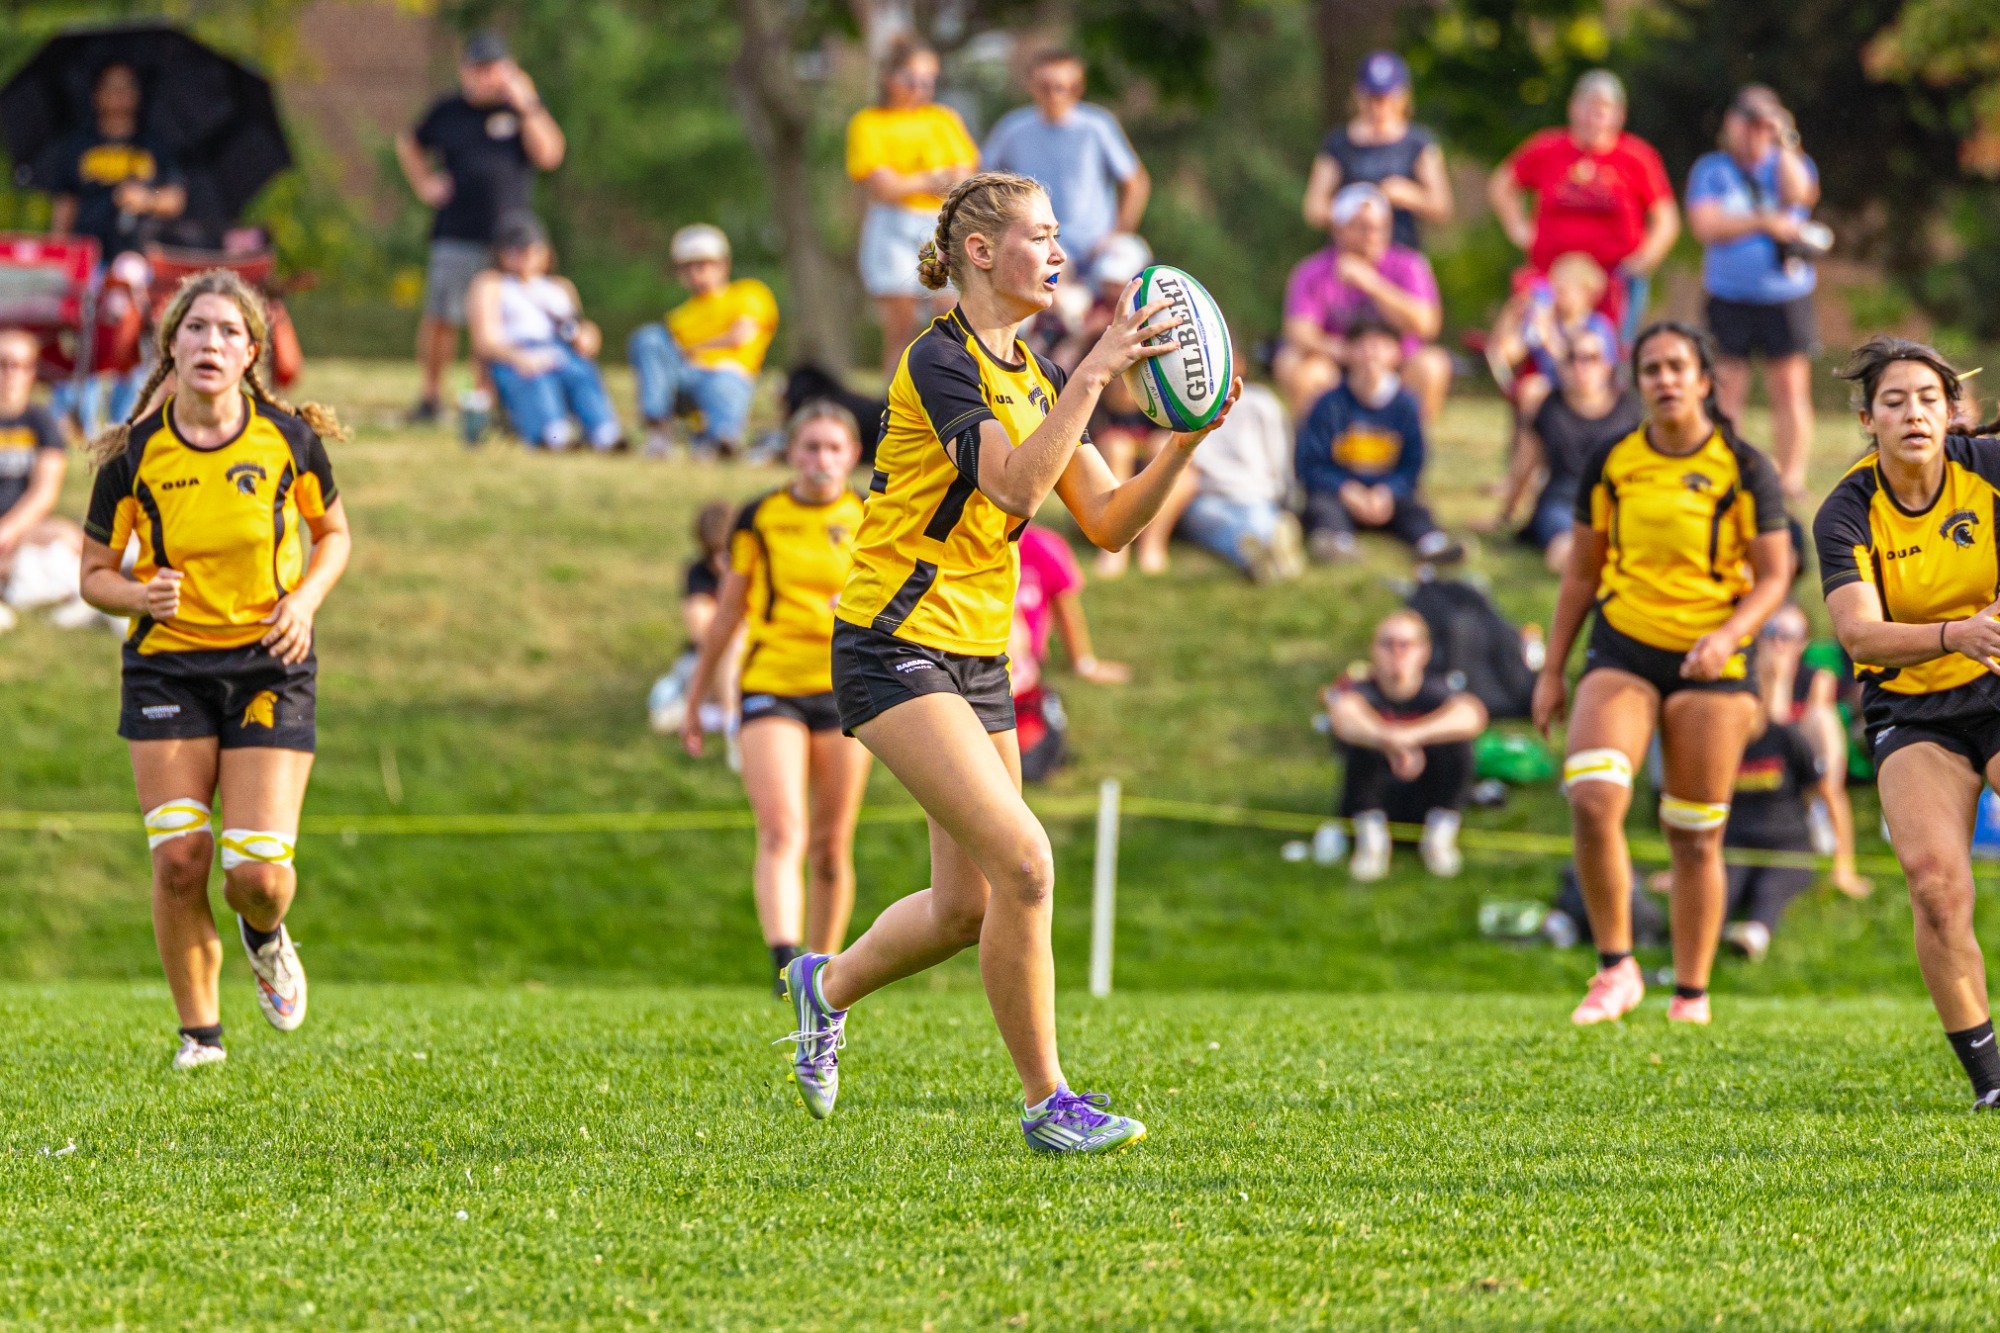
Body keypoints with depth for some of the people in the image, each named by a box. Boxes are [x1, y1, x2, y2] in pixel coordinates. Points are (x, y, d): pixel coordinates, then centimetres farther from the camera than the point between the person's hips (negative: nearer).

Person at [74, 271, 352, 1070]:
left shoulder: (289, 440, -5)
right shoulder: (132, 455, -7)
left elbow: (333, 533, 12)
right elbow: (95, 575, 3)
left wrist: (306, 599, -8)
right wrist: (138, 595, -19)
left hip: (270, 668, 0)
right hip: (166, 666, 0)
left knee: (257, 870, -10)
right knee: (178, 857, -11)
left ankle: (264, 935, 29)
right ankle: (198, 1031, 9)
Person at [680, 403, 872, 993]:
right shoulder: (759, 518, 3)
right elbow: (728, 613, 11)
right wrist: (695, 699, 14)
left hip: (844, 691, 1)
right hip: (771, 686, -1)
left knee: (832, 847, 4)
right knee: (781, 834, -18)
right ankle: (785, 961, -31)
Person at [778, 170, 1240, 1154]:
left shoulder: (1033, 377, 11)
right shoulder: (939, 360, -14)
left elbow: (1108, 521, 7)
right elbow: (1015, 486, -28)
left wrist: (1187, 439, -6)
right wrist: (1094, 376, -30)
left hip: (977, 658, 9)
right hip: (895, 650, -9)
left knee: (968, 907, 10)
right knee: (1022, 863, -19)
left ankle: (827, 984, 38)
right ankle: (1045, 1102, -9)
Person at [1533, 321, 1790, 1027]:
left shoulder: (1744, 469, -5)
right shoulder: (1611, 463, 3)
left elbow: (1774, 576, -3)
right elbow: (1581, 572, 11)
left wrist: (1728, 634, -21)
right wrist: (1552, 670, 9)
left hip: (1711, 659, -2)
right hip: (1622, 650, 2)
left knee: (1696, 837, 1)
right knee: (1593, 798, -21)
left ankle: (1691, 995, 15)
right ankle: (1616, 969, -9)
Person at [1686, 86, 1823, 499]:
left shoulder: (1789, 164, 9)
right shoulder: (1711, 169, 7)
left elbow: (1799, 194, -12)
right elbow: (1705, 225, -6)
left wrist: (1784, 146, -15)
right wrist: (1764, 222, -12)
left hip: (1786, 294, 0)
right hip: (1729, 295, 0)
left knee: (1789, 388, -3)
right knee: (1726, 390, -3)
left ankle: (1791, 475, 1)